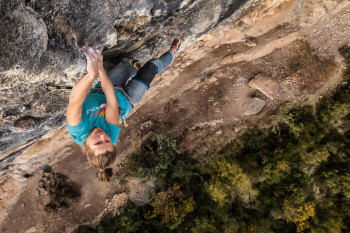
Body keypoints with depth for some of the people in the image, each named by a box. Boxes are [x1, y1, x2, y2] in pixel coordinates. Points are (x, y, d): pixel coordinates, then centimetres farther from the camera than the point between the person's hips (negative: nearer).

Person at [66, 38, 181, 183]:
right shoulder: (112, 135, -42)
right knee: (152, 65, 9)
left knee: (126, 65, 20)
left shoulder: (80, 133, -41)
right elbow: (112, 102, -48)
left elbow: (74, 102, -55)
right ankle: (171, 53, 47)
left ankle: (135, 70, 62)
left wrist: (92, 74, -70)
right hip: (126, 98, -2)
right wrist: (100, 69, -55)